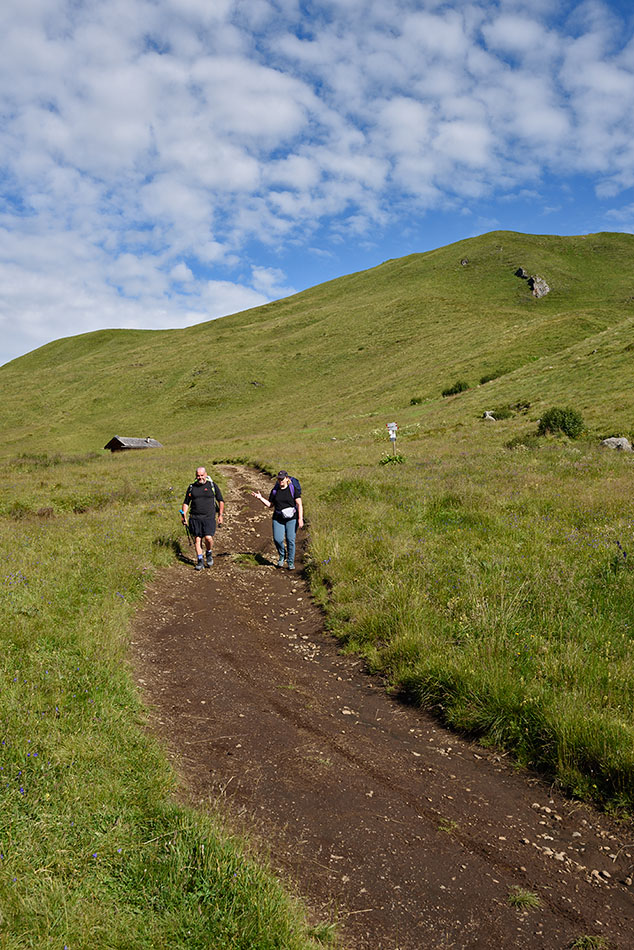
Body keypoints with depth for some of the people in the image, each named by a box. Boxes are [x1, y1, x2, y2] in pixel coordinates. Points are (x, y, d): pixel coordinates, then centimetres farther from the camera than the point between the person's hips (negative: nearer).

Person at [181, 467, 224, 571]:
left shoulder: (212, 485, 5)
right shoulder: (191, 487, 9)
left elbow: (221, 500, 10)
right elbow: (186, 503, 15)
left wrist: (220, 515, 5)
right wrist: (184, 515, 4)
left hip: (209, 517, -2)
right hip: (195, 518, 2)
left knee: (208, 538, -14)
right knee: (197, 539, 1)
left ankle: (208, 553, 15)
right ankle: (200, 560, 11)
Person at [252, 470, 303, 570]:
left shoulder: (293, 489, -3)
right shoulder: (274, 490, 8)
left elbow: (299, 504, -6)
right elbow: (270, 505, 15)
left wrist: (300, 518, -15)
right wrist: (260, 498, 2)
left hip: (291, 518, -3)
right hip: (278, 518, 3)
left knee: (290, 540, -4)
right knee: (278, 539, -10)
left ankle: (291, 562, 10)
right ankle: (282, 556, 19)